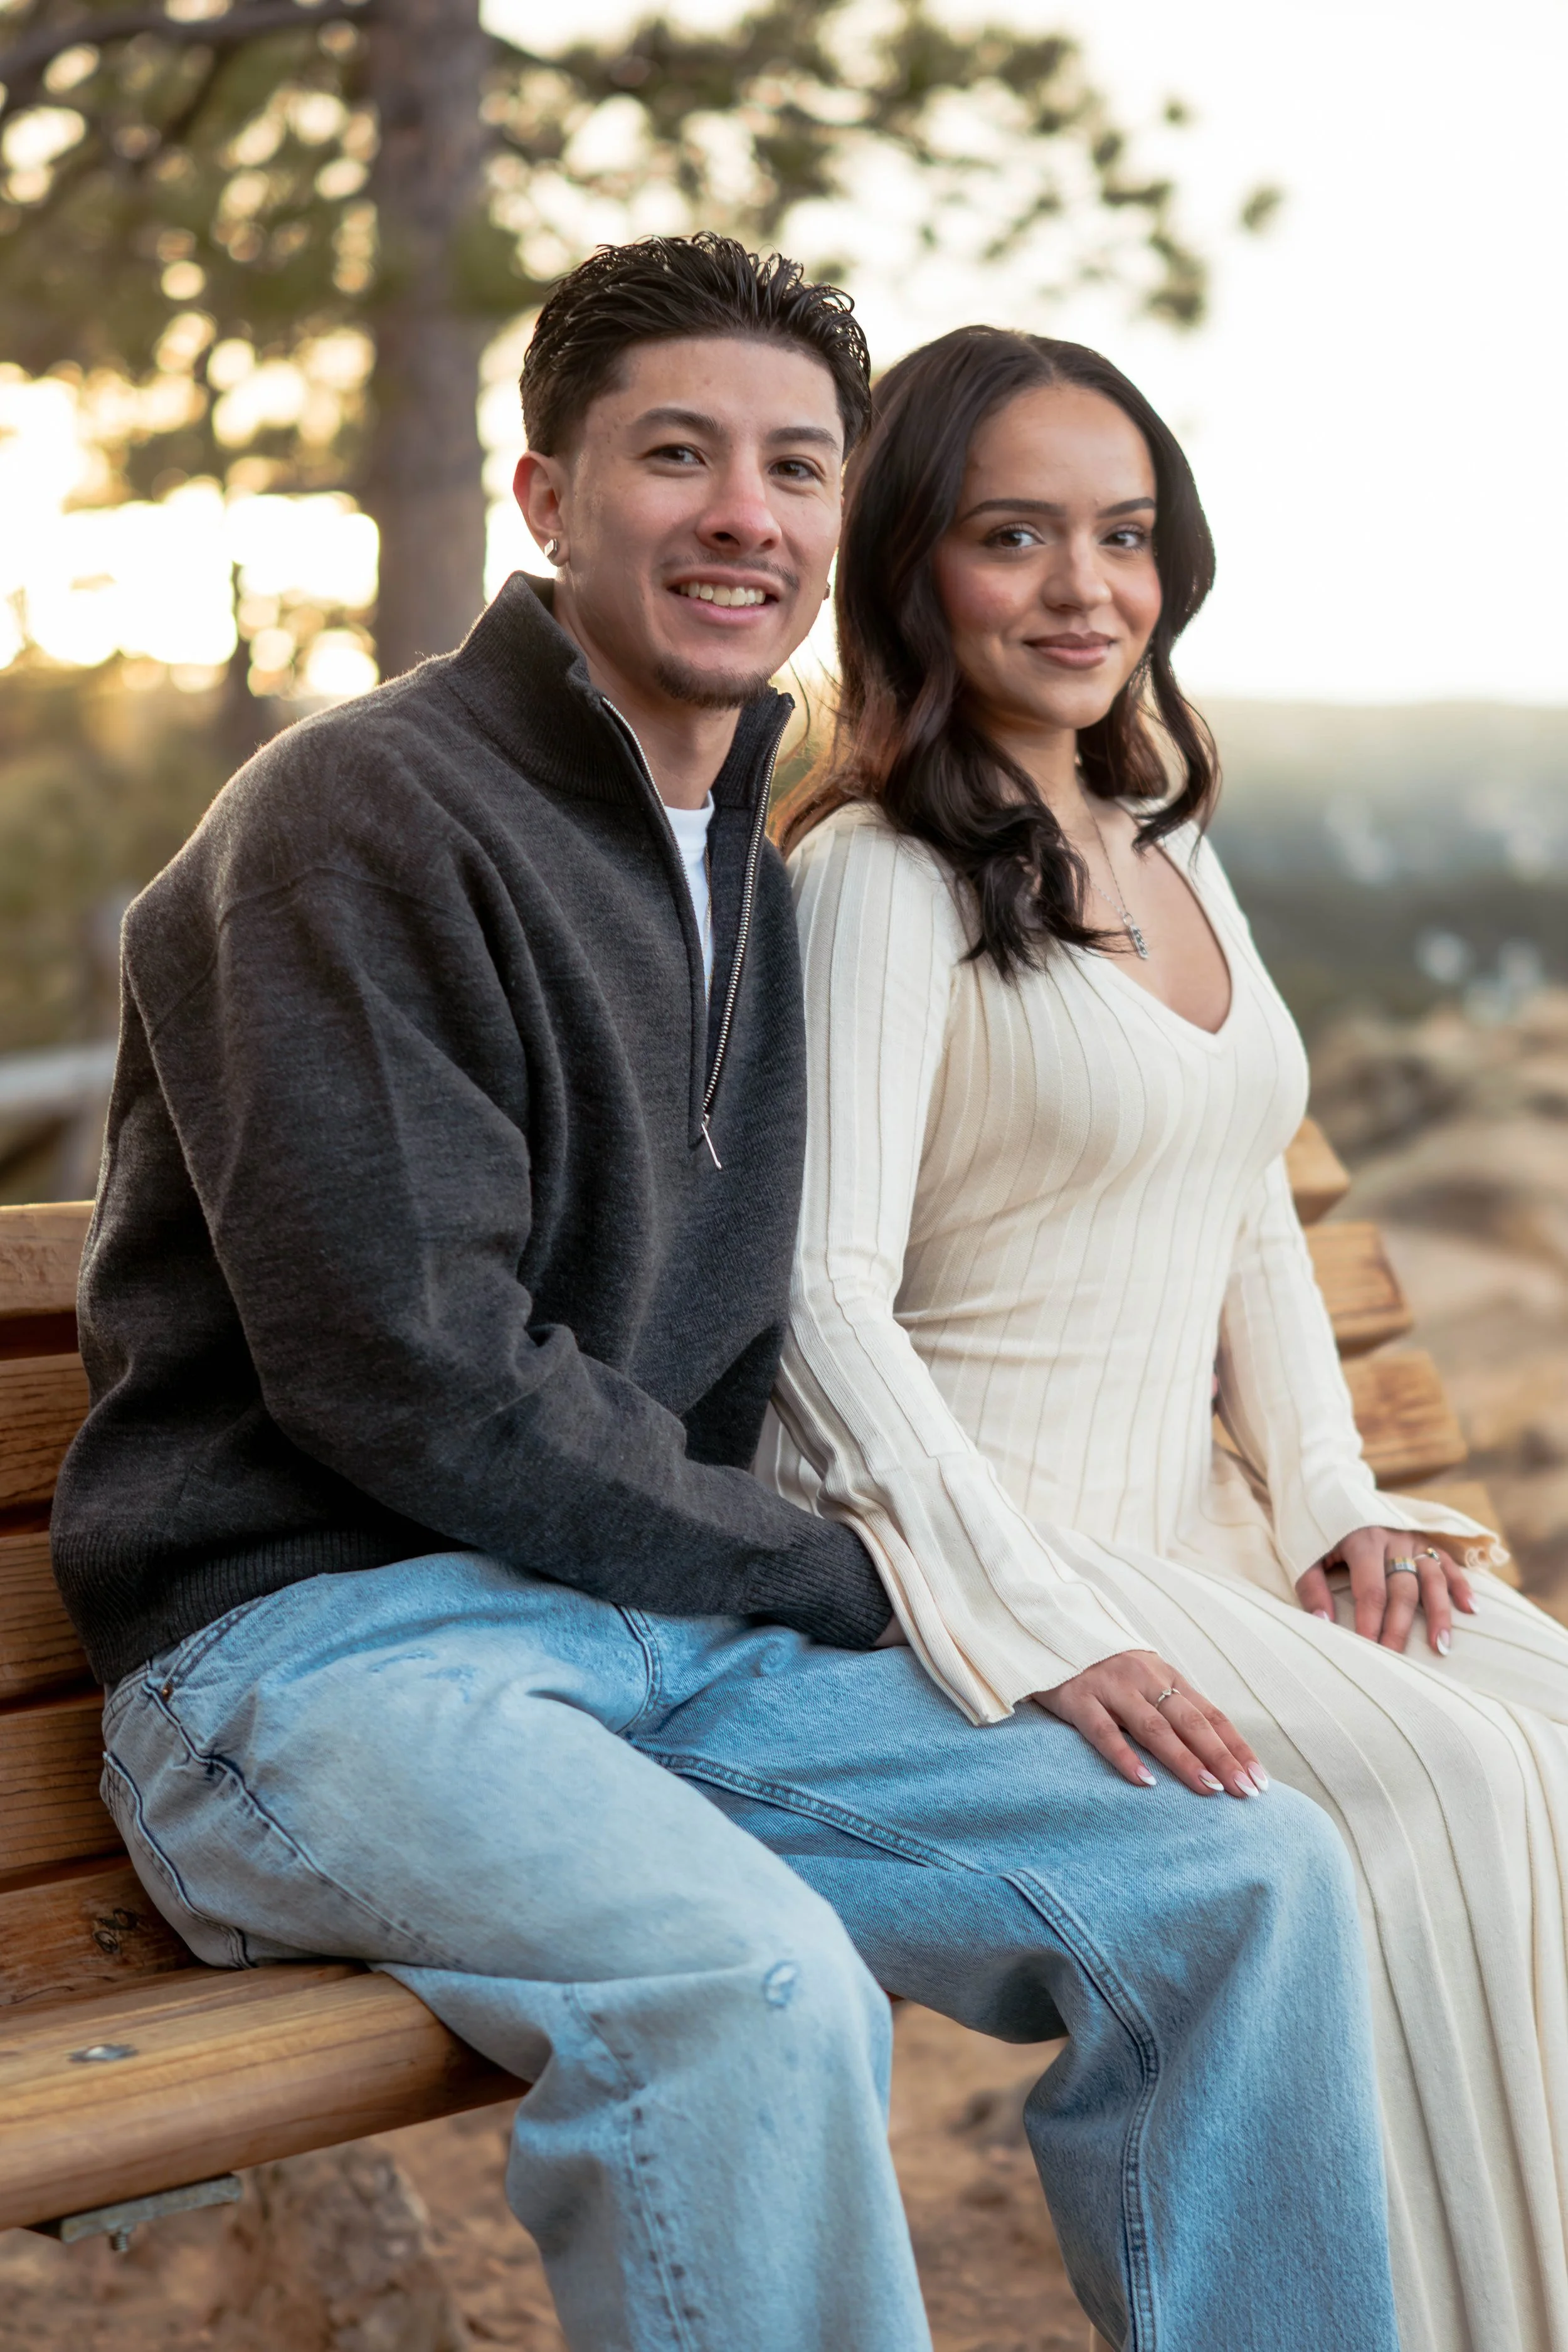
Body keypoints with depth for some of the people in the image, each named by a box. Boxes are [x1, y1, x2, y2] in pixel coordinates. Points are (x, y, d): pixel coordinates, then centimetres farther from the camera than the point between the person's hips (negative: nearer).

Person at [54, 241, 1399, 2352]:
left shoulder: (755, 877, 17)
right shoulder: (365, 814, -9)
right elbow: (415, 1385, -16)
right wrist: (850, 1579, -7)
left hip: (682, 1635, 7)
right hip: (311, 1639, -7)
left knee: (1255, 1873, -8)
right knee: (754, 1983, -35)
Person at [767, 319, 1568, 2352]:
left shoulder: (1172, 855, 14)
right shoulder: (879, 874, -10)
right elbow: (829, 1309, -17)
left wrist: (1336, 1504, 3)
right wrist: (1039, 1635, -23)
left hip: (1193, 1530, 7)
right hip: (971, 1542, -7)